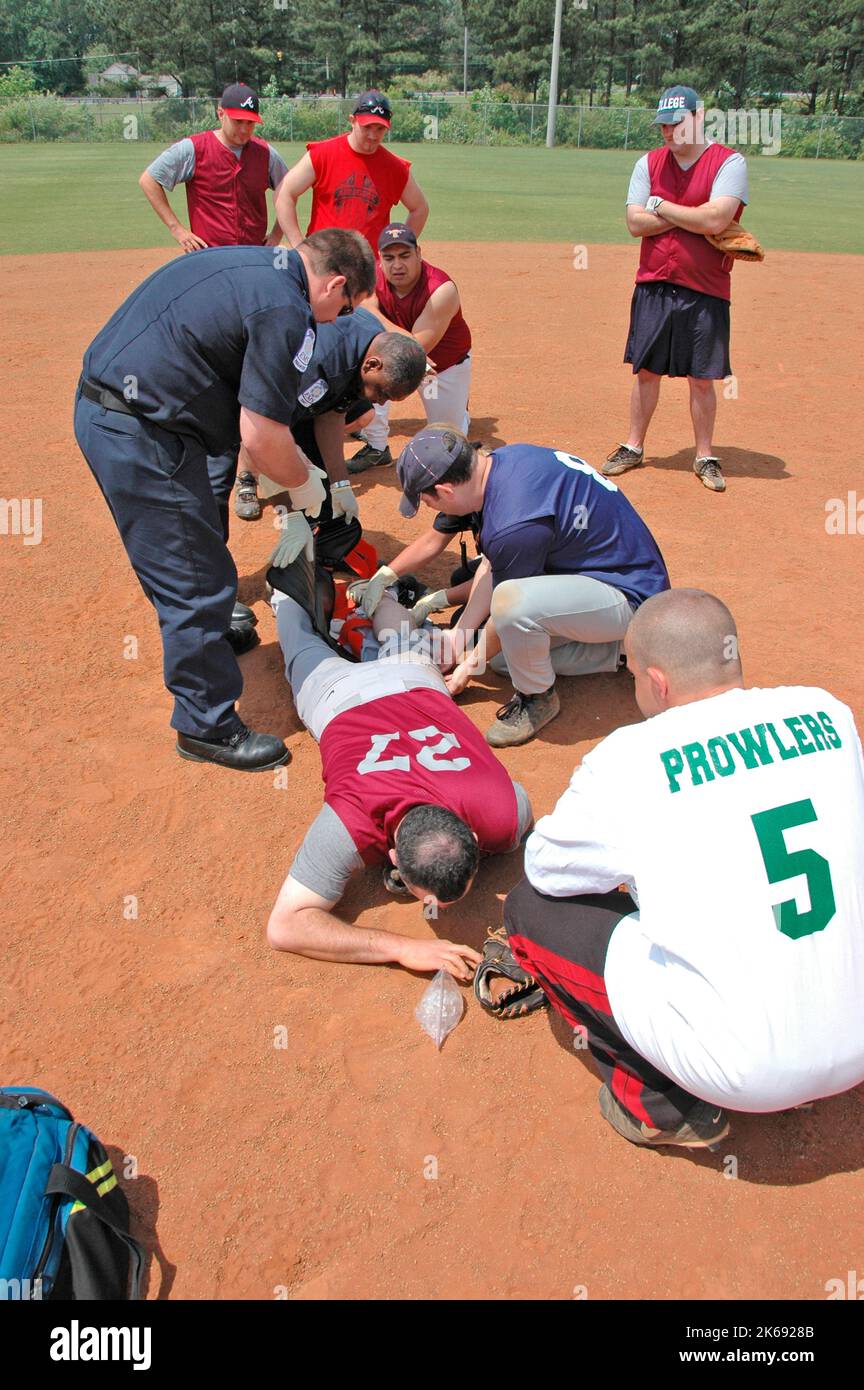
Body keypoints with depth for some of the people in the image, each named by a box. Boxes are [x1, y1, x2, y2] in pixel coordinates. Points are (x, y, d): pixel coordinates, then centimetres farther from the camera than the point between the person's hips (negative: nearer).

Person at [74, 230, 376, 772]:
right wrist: (306, 487, 1)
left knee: (198, 542, 29)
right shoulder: (286, 312, -16)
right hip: (141, 437, -10)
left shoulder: (253, 261, 14)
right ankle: (207, 727, 13)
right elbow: (262, 436, -18)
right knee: (200, 584, -1)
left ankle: (209, 637, 51)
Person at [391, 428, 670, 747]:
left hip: (631, 597, -10)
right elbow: (491, 568, 6)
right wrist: (458, 637, 10)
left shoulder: (515, 524, -32)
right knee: (505, 652, 13)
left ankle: (537, 697, -7)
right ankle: (619, 650, 15)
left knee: (512, 601, -34)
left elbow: (507, 604, -15)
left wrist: (472, 664, 2)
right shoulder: (504, 459, -4)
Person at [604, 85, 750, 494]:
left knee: (702, 379, 3)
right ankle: (634, 446, 22)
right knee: (646, 370, 8)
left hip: (705, 292, -3)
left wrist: (661, 206, -8)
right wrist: (692, 216, -11)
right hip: (652, 287, 3)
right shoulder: (649, 163, 8)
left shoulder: (729, 162, -5)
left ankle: (705, 456, 15)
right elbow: (636, 223, -4)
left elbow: (714, 219, -19)